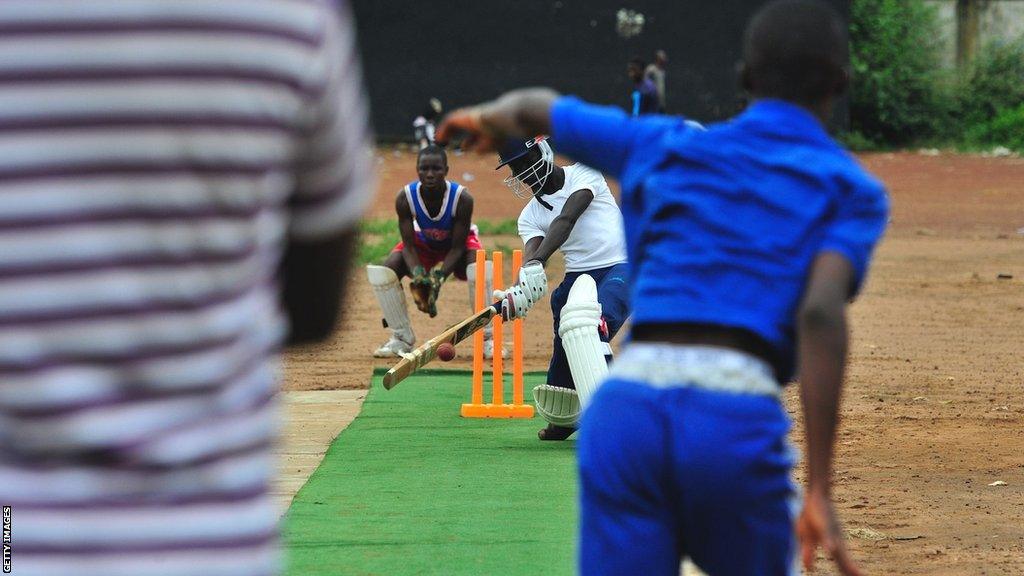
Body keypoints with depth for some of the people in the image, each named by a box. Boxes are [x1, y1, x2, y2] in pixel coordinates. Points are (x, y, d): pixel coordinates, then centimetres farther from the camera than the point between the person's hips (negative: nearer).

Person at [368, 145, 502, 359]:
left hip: (456, 247, -2)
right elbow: (409, 245, -22)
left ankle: (487, 339, -21)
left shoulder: (462, 198, -32)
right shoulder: (405, 198, -27)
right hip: (424, 243, 2)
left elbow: (457, 247, -26)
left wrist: (439, 275, -40)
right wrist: (418, 275, -39)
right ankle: (402, 338, -5)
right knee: (381, 272, -21)